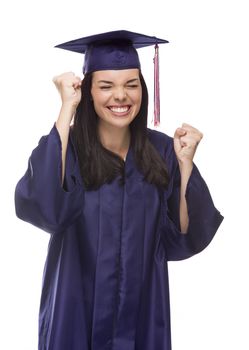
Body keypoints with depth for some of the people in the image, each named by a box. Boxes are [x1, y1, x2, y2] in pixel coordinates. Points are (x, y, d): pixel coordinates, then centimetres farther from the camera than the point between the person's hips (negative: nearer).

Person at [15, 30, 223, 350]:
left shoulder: (162, 150, -4)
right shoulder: (67, 146, -10)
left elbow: (181, 239, -6)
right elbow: (42, 208, -30)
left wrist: (185, 163, -18)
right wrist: (67, 108, -26)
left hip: (143, 308, 2)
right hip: (78, 311, -2)